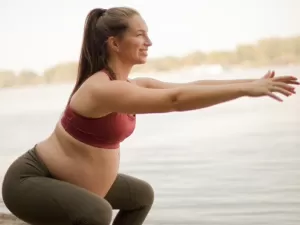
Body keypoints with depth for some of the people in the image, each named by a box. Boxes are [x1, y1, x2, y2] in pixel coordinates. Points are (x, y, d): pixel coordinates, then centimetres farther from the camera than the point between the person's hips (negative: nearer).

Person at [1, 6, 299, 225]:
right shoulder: (103, 89, -29)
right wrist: (246, 89, -36)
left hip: (65, 181, 10)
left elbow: (188, 87, -2)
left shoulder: (132, 85, 0)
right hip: (30, 181, -10)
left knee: (141, 195, 23)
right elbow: (177, 99, -36)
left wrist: (250, 83, -9)